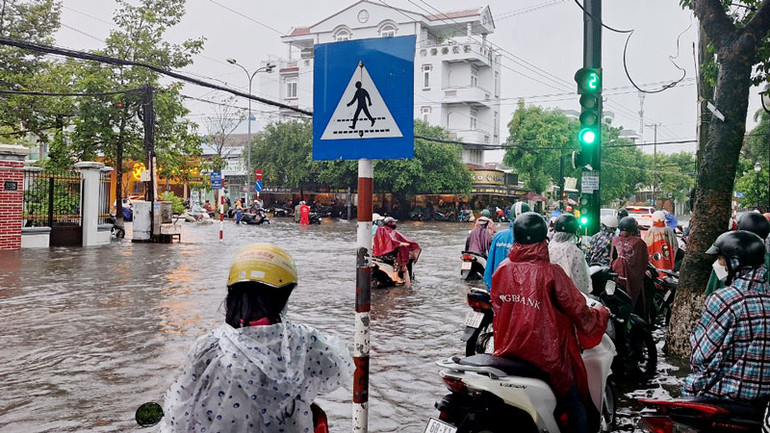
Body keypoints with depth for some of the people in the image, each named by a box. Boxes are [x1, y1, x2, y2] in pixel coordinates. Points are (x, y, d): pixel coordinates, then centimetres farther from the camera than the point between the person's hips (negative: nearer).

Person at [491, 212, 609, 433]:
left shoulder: (502, 269, -2)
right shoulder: (551, 273, -17)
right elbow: (579, 312, -10)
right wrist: (601, 312, 10)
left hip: (508, 351, 5)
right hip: (547, 357, -5)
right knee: (576, 408, 14)